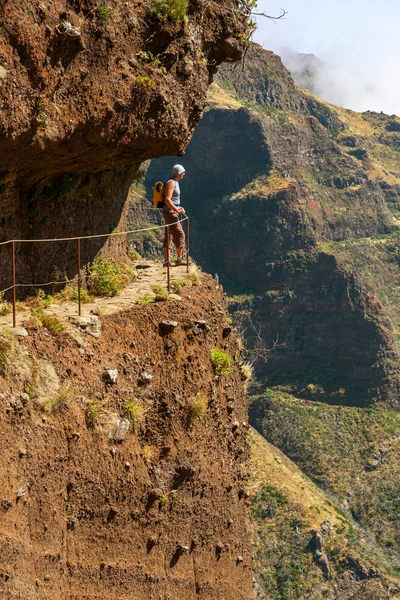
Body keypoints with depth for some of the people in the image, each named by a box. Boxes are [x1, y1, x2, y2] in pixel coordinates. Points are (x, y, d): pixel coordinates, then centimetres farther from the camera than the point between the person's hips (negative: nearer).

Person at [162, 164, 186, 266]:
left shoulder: (175, 183, 18)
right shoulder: (171, 183, -14)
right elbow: (167, 200, -23)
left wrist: (178, 208, 17)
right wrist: (177, 210, -23)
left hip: (171, 212, 10)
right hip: (170, 212, -10)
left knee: (168, 236, 9)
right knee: (179, 234, -8)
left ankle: (166, 261, 10)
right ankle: (179, 259, -6)